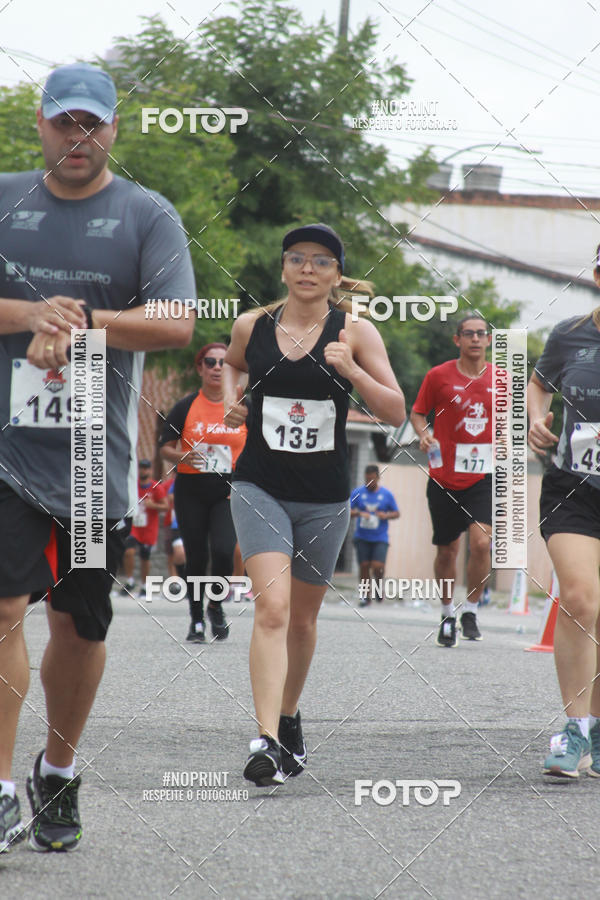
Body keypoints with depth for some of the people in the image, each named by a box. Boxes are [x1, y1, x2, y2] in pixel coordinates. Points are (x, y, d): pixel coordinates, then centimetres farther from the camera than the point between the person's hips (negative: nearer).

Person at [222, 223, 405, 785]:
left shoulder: (355, 332, -4)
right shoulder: (251, 326, 1)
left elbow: (396, 412, -7)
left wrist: (349, 369, -21)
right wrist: (231, 398, 5)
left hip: (325, 496, 1)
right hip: (259, 486, -1)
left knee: (302, 617, 15)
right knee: (272, 607, -19)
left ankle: (289, 718, 39)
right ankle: (266, 741, -25)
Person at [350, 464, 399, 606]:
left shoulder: (386, 494, 2)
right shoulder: (358, 492, 3)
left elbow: (397, 513, 7)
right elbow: (348, 511, 1)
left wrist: (386, 515, -13)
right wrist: (358, 513, -19)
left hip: (380, 538, -1)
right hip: (362, 537, 1)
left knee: (377, 566, -15)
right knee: (364, 565, 0)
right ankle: (365, 595, 13)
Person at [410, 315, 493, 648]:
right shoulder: (439, 376, -2)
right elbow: (417, 412, 7)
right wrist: (423, 434, -11)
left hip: (483, 476, 0)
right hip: (444, 477, 0)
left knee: (482, 542, -17)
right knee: (447, 551, 7)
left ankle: (470, 611, 2)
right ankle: (448, 613, 29)